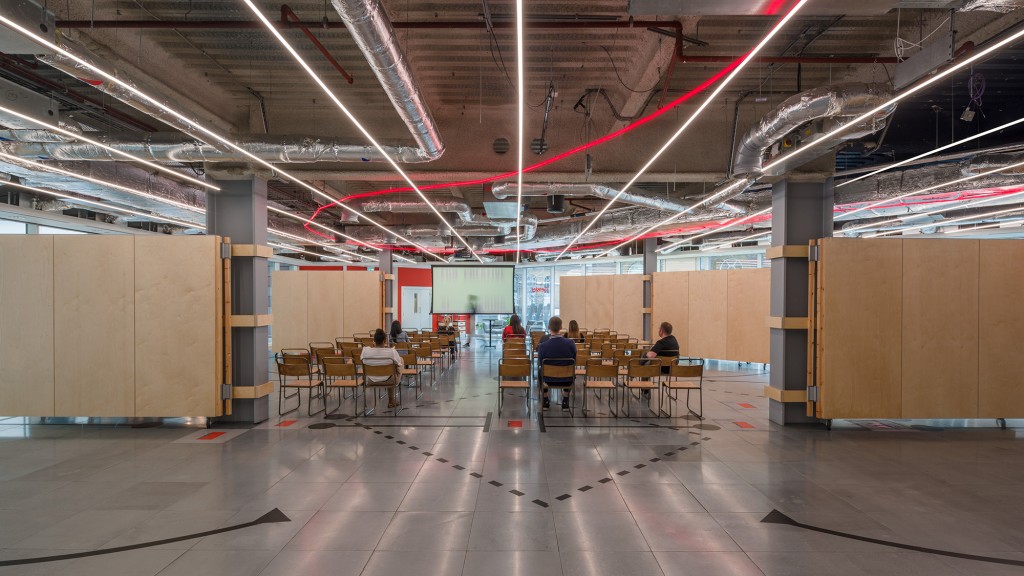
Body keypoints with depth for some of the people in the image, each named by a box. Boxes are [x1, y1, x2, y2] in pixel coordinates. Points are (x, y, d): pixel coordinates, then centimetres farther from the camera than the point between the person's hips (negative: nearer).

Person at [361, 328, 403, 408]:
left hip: (372, 379, 4)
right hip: (387, 379, -4)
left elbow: (363, 362, -2)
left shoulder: (365, 350, -22)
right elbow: (398, 365, -13)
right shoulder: (392, 352, -29)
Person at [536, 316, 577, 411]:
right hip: (567, 381, 1)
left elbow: (539, 364, -5)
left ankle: (545, 401, 42)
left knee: (540, 371, 35)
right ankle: (565, 401, 42)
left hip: (549, 380, -1)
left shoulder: (542, 346, -22)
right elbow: (574, 362, -3)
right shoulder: (571, 343, -18)